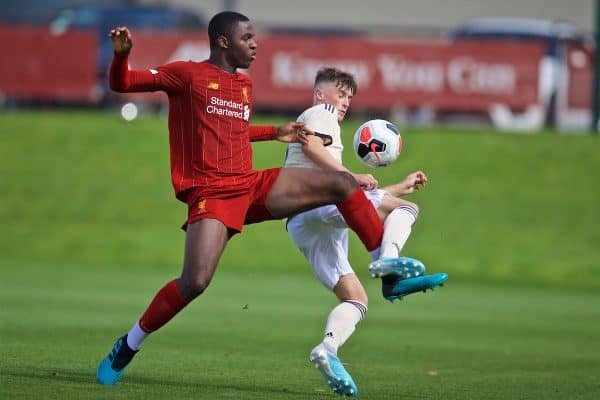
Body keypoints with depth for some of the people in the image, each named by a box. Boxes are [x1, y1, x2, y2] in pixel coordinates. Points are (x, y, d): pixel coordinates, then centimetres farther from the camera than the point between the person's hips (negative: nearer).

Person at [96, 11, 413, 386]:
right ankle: (128, 346, -3)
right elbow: (122, 84, -3)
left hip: (253, 185, 7)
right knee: (195, 281, -24)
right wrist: (122, 54, -24)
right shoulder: (187, 74, -2)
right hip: (211, 194, -7)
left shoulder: (245, 85, 19)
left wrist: (276, 133, 28)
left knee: (343, 184, -3)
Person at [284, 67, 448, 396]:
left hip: (300, 226, 9)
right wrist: (350, 176, -16)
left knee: (356, 299, 3)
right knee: (405, 208, -13)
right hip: (315, 200, -9)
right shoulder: (320, 114, 14)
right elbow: (310, 145, -12)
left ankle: (328, 348, -22)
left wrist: (400, 187, 39)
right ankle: (389, 261, -40)